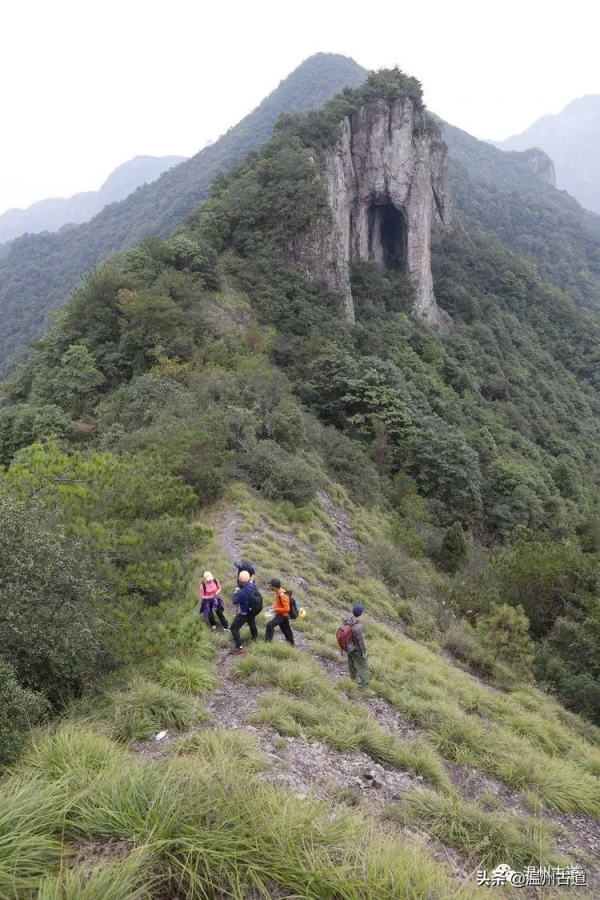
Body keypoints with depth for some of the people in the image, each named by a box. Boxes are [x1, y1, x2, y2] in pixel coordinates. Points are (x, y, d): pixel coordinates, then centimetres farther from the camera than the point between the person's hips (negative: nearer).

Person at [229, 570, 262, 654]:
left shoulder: (242, 592, -35)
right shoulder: (253, 585, -17)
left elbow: (235, 601, -18)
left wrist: (236, 592, -3)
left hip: (245, 613, -7)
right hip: (254, 611, 7)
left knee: (233, 628, 4)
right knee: (252, 624, 34)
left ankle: (240, 647, 2)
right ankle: (255, 638, 58)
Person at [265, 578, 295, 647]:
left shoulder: (283, 595, -28)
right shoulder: (278, 592, 0)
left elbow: (287, 608, -27)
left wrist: (276, 609, -22)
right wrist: (275, 606, 2)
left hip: (283, 615, -10)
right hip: (280, 614, 10)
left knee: (270, 625, -20)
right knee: (286, 630, 21)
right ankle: (291, 644, 34)